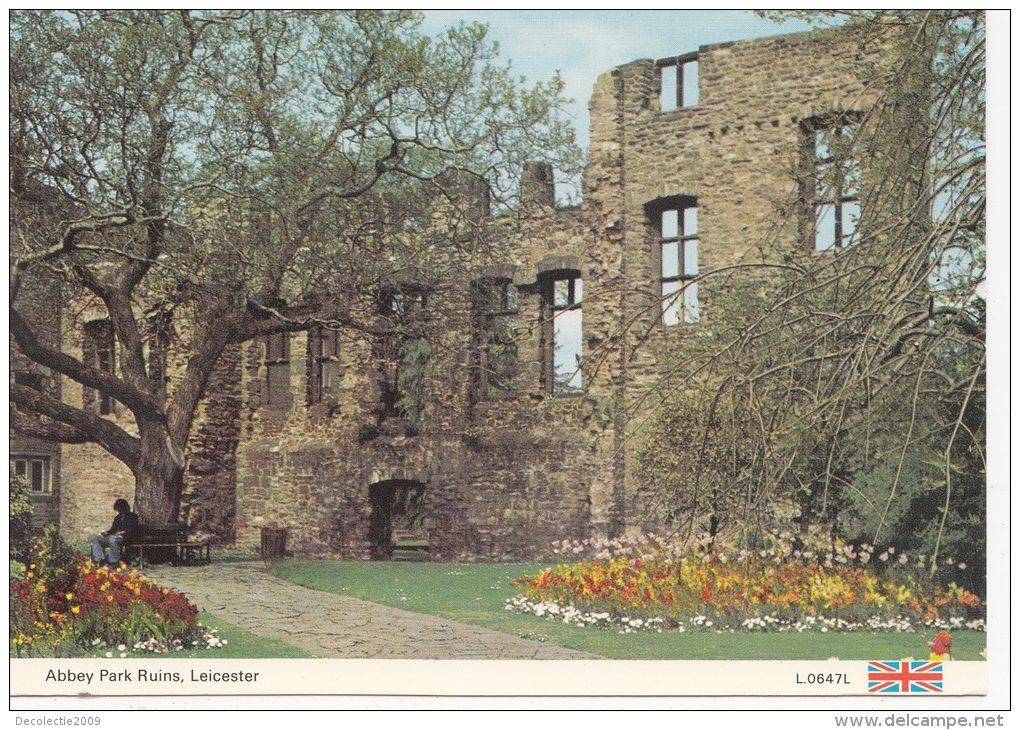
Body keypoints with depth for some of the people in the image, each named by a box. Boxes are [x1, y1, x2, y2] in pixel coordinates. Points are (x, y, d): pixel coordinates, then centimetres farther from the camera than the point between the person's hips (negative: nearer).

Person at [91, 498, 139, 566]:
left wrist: (122, 532, -19)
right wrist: (106, 533, 1)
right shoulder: (118, 517, 27)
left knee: (112, 538, -41)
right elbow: (113, 529, 23)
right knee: (95, 539, -10)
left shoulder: (132, 516, 6)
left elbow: (133, 529, -6)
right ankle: (101, 559, -24)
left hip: (125, 537, -8)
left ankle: (114, 562, -38)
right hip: (115, 536, 8)